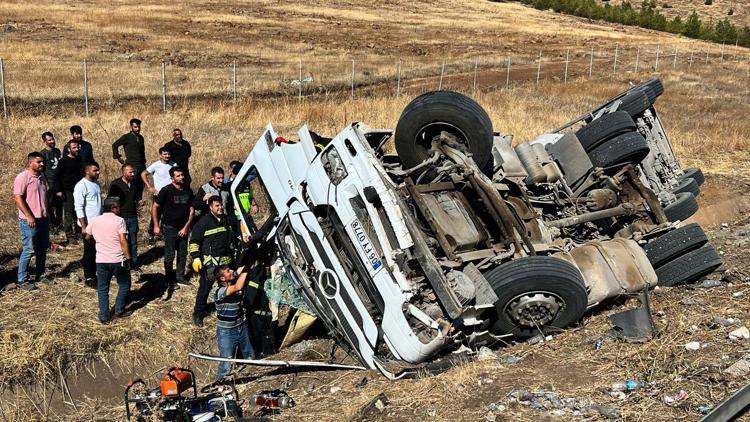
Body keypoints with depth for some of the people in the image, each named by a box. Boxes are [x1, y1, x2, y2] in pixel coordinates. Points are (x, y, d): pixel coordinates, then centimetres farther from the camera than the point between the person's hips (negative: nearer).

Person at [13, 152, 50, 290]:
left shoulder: (41, 176, 11)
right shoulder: (23, 177, -13)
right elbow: (18, 198, -18)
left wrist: (48, 213, 19)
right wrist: (29, 217, -21)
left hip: (43, 219, 8)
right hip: (30, 220, -8)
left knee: (43, 249, 14)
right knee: (29, 250, -4)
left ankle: (40, 275, 27)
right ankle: (22, 280, 5)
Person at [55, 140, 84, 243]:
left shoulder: (80, 160, 11)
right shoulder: (64, 161, -5)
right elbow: (57, 176, -6)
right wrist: (58, 190, -12)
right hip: (68, 191, -5)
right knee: (69, 214, -3)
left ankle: (77, 233, 18)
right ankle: (70, 236, 1)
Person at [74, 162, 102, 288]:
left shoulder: (96, 183, 10)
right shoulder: (81, 186, -14)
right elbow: (79, 208, -17)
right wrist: (83, 226, -19)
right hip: (88, 225, -7)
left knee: (97, 250, 12)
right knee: (89, 251, 1)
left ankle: (93, 274, 23)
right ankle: (89, 278, 10)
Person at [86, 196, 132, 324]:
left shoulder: (94, 221, 5)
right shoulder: (119, 220, -9)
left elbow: (87, 236, 20)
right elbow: (123, 241, -15)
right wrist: (128, 258, -9)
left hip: (101, 261, 4)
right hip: (118, 260, -3)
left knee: (102, 289, 13)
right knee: (124, 285, 17)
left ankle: (104, 316, 11)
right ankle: (119, 310, 18)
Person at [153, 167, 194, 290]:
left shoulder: (188, 191, 2)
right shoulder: (166, 190, -11)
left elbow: (191, 210, 5)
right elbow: (155, 207, -7)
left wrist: (186, 227, -3)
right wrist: (156, 226, -9)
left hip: (183, 228, 5)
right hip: (170, 228, -4)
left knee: (183, 253, 10)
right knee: (169, 255, 0)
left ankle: (180, 276, 24)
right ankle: (169, 280, 8)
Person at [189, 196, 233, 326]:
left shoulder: (227, 220, 10)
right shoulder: (203, 222, -8)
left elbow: (232, 239, 26)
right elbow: (194, 242, -8)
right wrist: (196, 258, -16)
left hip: (226, 261, 6)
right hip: (209, 262, -6)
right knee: (205, 287, -2)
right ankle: (198, 313, 10)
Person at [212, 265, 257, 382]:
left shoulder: (236, 282, -5)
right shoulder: (220, 292, -27)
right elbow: (238, 287, -40)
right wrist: (245, 270, -35)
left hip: (242, 327, 6)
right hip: (226, 332, -6)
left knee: (250, 357, 18)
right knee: (226, 364, -1)